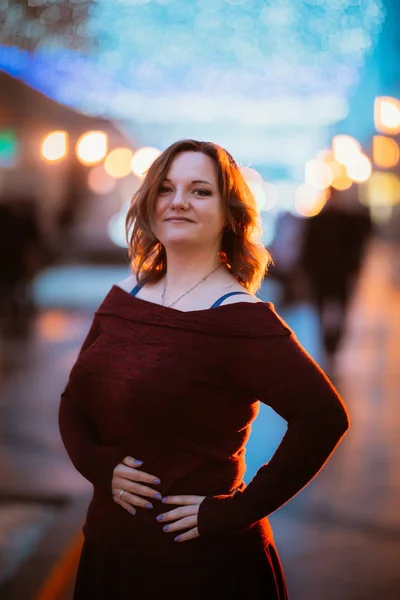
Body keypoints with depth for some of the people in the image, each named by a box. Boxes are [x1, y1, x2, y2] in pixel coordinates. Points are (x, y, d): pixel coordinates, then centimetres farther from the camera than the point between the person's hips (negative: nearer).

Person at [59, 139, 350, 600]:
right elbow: (73, 402, 11)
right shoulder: (125, 295, 5)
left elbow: (324, 416, -24)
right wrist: (100, 465, -9)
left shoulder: (240, 317, -14)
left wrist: (238, 510, -21)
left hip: (202, 562, -6)